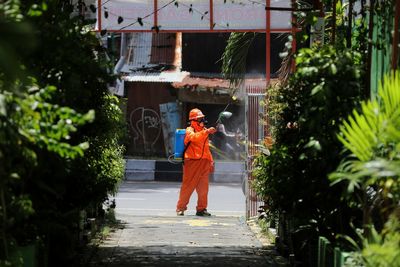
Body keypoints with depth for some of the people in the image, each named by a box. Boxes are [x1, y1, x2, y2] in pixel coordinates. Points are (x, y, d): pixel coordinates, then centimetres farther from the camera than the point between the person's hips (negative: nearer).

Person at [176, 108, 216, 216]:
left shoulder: (204, 131, 19)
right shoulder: (189, 130, -3)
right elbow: (194, 137, -27)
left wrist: (211, 161, 19)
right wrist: (207, 132, -39)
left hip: (204, 162, 6)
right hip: (192, 161, -6)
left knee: (203, 187, 4)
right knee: (188, 186, -4)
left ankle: (201, 209, 12)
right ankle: (180, 208, 5)